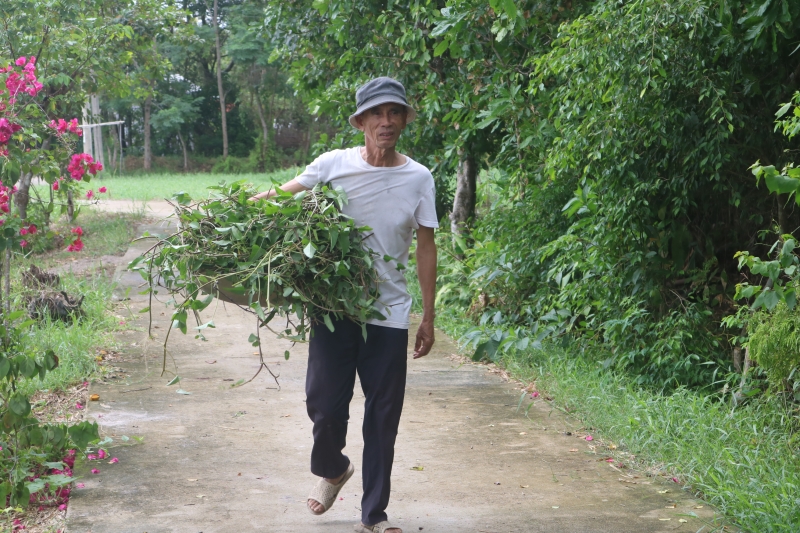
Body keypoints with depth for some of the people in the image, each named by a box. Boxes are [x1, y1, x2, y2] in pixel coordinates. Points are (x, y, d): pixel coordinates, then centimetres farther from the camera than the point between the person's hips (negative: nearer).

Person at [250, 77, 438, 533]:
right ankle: (333, 469, 34)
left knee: (383, 417, 5)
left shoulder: (419, 178, 0)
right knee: (325, 405, 0)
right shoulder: (334, 165, -3)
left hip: (389, 312, 1)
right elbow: (281, 196, 6)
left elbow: (426, 247, 5)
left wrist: (429, 317, 4)